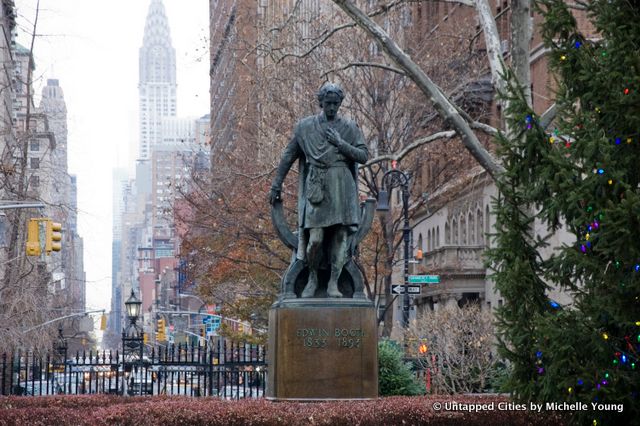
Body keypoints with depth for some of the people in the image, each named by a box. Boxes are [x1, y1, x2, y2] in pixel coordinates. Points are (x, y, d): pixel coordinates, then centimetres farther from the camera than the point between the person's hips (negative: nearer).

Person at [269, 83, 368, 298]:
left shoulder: (350, 128, 10)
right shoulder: (305, 126, 9)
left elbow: (363, 156, 4)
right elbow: (288, 157, 14)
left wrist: (340, 143, -7)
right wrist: (276, 184, 13)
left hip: (342, 188, 1)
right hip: (316, 189, -1)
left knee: (340, 236, -4)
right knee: (315, 238, -11)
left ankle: (333, 283, 3)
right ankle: (312, 278, 10)